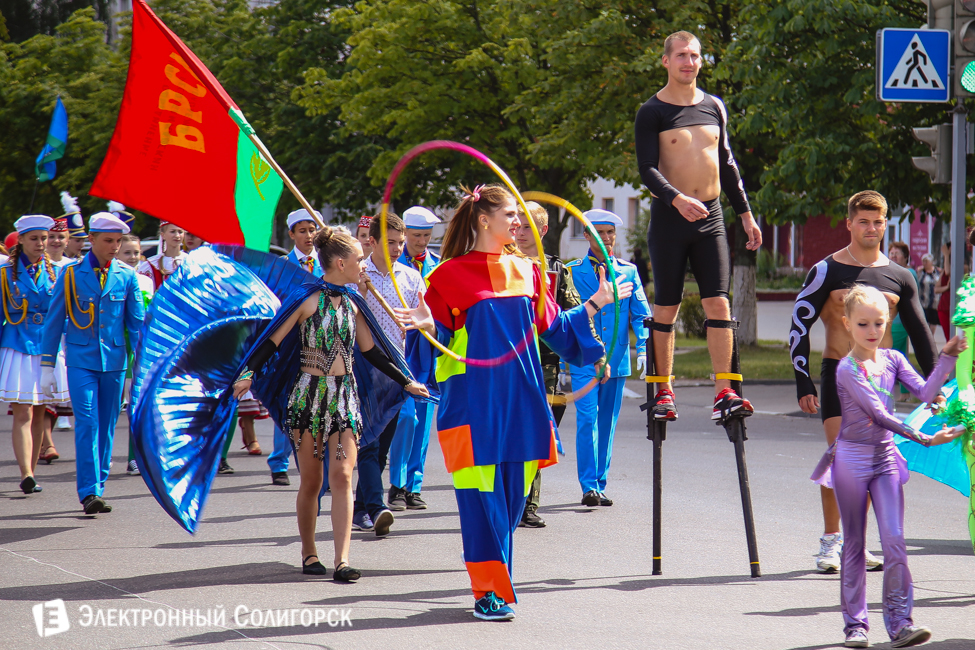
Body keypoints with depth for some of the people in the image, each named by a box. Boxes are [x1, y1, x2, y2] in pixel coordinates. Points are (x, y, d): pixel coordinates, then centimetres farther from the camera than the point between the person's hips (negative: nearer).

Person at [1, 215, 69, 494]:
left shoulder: (55, 272, 9)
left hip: (47, 347, 3)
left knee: (39, 414, 7)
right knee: (23, 413, -12)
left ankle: (31, 473, 15)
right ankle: (26, 475, -20)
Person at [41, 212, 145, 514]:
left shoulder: (127, 276, 5)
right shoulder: (71, 275, 0)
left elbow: (137, 322, 8)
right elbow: (53, 322, 4)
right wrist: (47, 366, 2)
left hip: (114, 361, 2)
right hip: (81, 361, -2)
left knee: (106, 426, 7)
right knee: (87, 423, -13)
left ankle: (98, 488, 16)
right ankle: (89, 492, -16)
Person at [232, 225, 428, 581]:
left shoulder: (351, 304, 11)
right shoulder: (308, 300, -5)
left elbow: (370, 351, 20)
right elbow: (273, 339, -9)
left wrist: (405, 382, 23)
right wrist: (248, 373, -22)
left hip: (345, 396, 4)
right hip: (309, 393, -4)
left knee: (342, 475, -9)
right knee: (311, 480, 3)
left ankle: (342, 559, -15)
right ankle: (308, 552, 21)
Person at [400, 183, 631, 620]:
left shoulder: (526, 271, 13)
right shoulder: (450, 274, -2)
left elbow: (553, 328, 19)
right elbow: (441, 336, -3)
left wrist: (594, 304, 18)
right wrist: (428, 325, -23)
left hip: (520, 398, 5)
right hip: (473, 399, -5)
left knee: (512, 493, 6)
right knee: (481, 494, -6)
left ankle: (495, 581, 20)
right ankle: (489, 593, -1)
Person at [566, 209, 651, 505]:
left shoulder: (628, 272, 9)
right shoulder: (572, 272, 4)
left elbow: (641, 315, 7)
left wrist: (643, 350, -8)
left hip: (616, 360, 3)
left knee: (607, 423, 8)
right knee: (587, 419, -12)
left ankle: (600, 485, 15)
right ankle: (588, 486, -13)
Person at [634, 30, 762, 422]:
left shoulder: (714, 107, 11)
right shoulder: (652, 112, -3)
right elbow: (646, 168, -12)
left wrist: (745, 214, 16)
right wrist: (676, 199, -29)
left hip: (710, 217, 3)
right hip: (669, 218, -3)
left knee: (719, 303, -6)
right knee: (666, 308, 2)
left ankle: (723, 393, -9)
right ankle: (664, 391, 12)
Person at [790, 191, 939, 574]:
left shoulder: (899, 277, 9)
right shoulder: (827, 271, -2)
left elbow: (920, 333, 16)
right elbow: (799, 326, -3)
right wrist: (803, 384, -10)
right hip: (838, 372, -4)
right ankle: (830, 541, -3)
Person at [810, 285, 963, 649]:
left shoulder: (893, 360, 6)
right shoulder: (847, 369, -12)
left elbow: (925, 393, -7)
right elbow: (878, 414, -20)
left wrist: (947, 357, -16)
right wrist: (923, 438, -24)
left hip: (885, 458, 4)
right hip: (852, 458, -4)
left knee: (894, 540, -6)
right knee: (854, 544, 4)